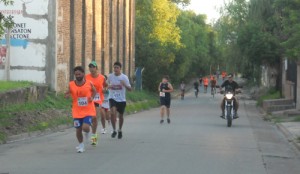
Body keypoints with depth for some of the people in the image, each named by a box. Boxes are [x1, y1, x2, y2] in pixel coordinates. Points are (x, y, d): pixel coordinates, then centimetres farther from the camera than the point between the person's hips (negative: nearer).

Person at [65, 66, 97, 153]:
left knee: (85, 127, -17)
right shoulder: (71, 85, -5)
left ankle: (87, 132, 21)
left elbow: (94, 91, 13)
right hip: (77, 111, 2)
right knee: (78, 129, 5)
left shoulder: (89, 83, -6)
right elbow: (67, 94, 8)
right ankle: (81, 145, 29)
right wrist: (67, 94, -15)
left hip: (88, 110, -2)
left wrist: (92, 97, -6)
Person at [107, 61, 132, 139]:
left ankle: (120, 130, 33)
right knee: (112, 112, -22)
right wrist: (108, 86, -6)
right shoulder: (110, 76, -1)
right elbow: (107, 84, 19)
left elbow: (130, 89, -6)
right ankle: (114, 130, -9)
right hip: (113, 98, 0)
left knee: (121, 115, 11)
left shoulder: (124, 77, -6)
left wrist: (125, 85, -27)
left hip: (122, 99, 0)